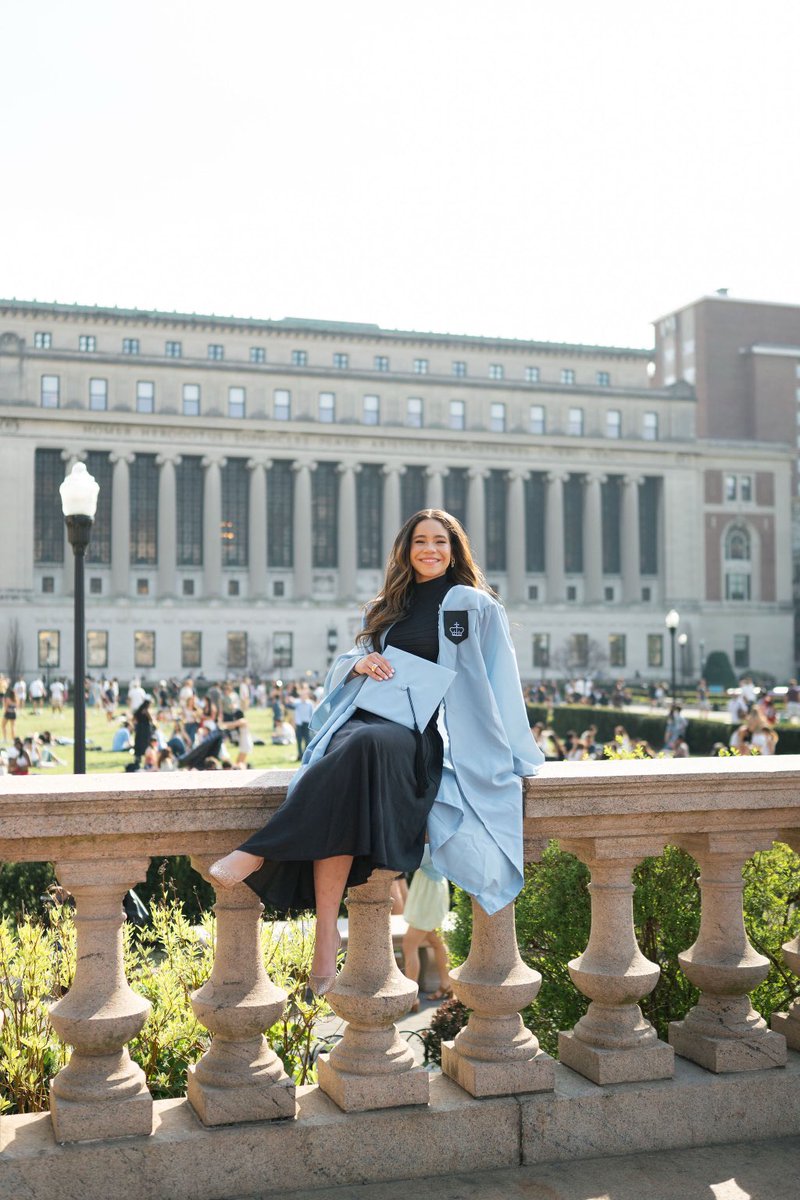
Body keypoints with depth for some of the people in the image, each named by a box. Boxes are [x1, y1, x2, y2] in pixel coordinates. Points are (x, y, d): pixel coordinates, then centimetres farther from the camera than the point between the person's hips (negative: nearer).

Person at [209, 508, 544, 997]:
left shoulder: (476, 606, 9)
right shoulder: (387, 609, 24)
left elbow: (500, 685, 6)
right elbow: (344, 666, 28)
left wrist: (519, 756, 1)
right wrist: (360, 663, 5)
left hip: (419, 736, -3)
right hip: (363, 721, 3)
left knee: (367, 745, -40)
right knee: (352, 756, -36)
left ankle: (259, 855, -42)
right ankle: (327, 931, -40)